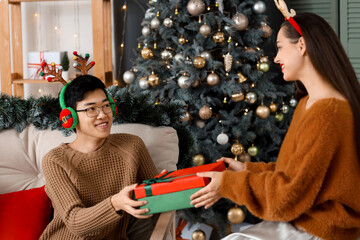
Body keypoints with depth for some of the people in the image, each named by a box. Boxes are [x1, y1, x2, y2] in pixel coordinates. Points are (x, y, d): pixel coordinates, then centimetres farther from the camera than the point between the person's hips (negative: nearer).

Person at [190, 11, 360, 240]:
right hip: (297, 221, 9)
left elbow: (290, 194, -21)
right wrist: (247, 169, 9)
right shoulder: (309, 103, 11)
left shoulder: (328, 114, -22)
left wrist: (228, 184, -11)